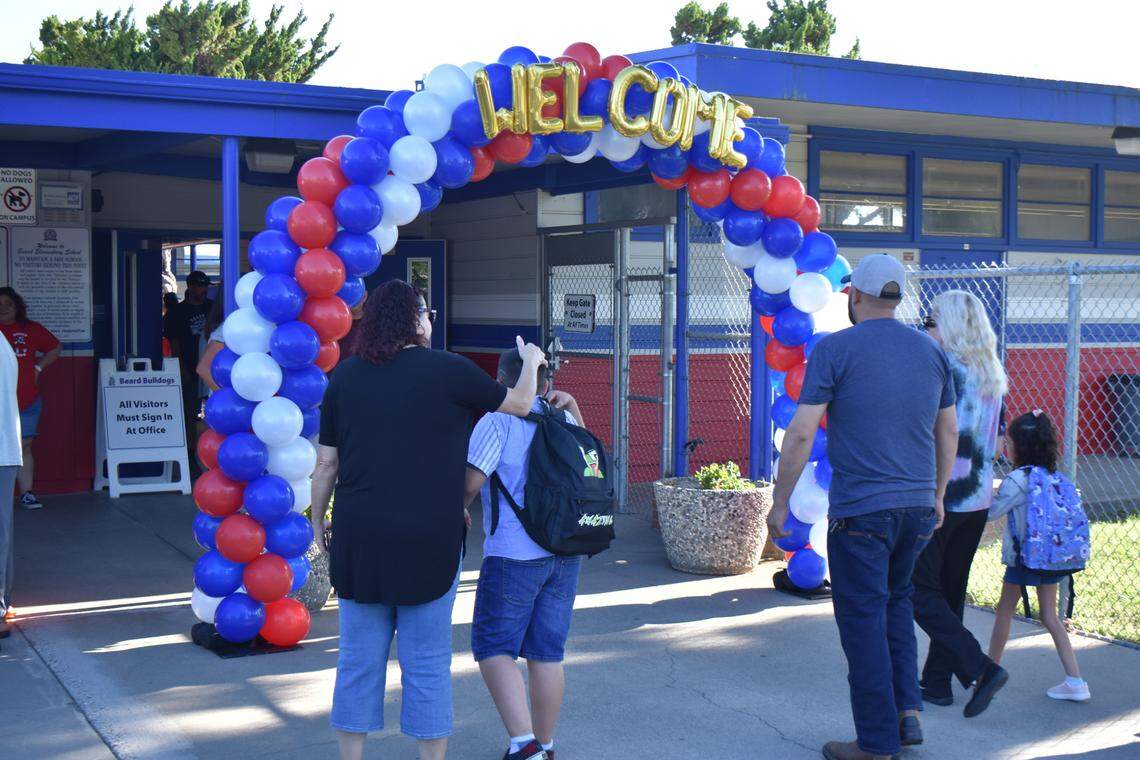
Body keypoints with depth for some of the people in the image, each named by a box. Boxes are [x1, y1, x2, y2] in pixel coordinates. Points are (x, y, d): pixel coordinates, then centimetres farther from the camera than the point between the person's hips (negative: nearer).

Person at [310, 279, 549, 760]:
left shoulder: (345, 377, 4)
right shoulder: (448, 370, -5)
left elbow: (326, 463, 6)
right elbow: (518, 404, 8)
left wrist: (318, 520, 20)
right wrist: (531, 362, 27)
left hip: (359, 538, 3)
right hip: (428, 539, -3)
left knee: (358, 660, 12)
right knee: (427, 663, 6)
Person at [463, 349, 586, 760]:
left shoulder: (498, 422, -7)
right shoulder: (563, 421, 12)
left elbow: (472, 480, -15)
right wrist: (570, 406, 20)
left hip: (514, 553, -6)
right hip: (565, 553, 6)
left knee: (493, 649, 1)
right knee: (547, 654, 12)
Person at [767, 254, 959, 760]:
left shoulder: (836, 348, -7)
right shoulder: (930, 351, 8)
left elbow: (801, 433, -11)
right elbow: (948, 432, 16)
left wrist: (779, 503, -3)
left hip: (860, 510, -5)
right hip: (918, 507, 5)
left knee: (863, 618, 3)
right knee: (896, 603, 23)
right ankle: (908, 709, 15)